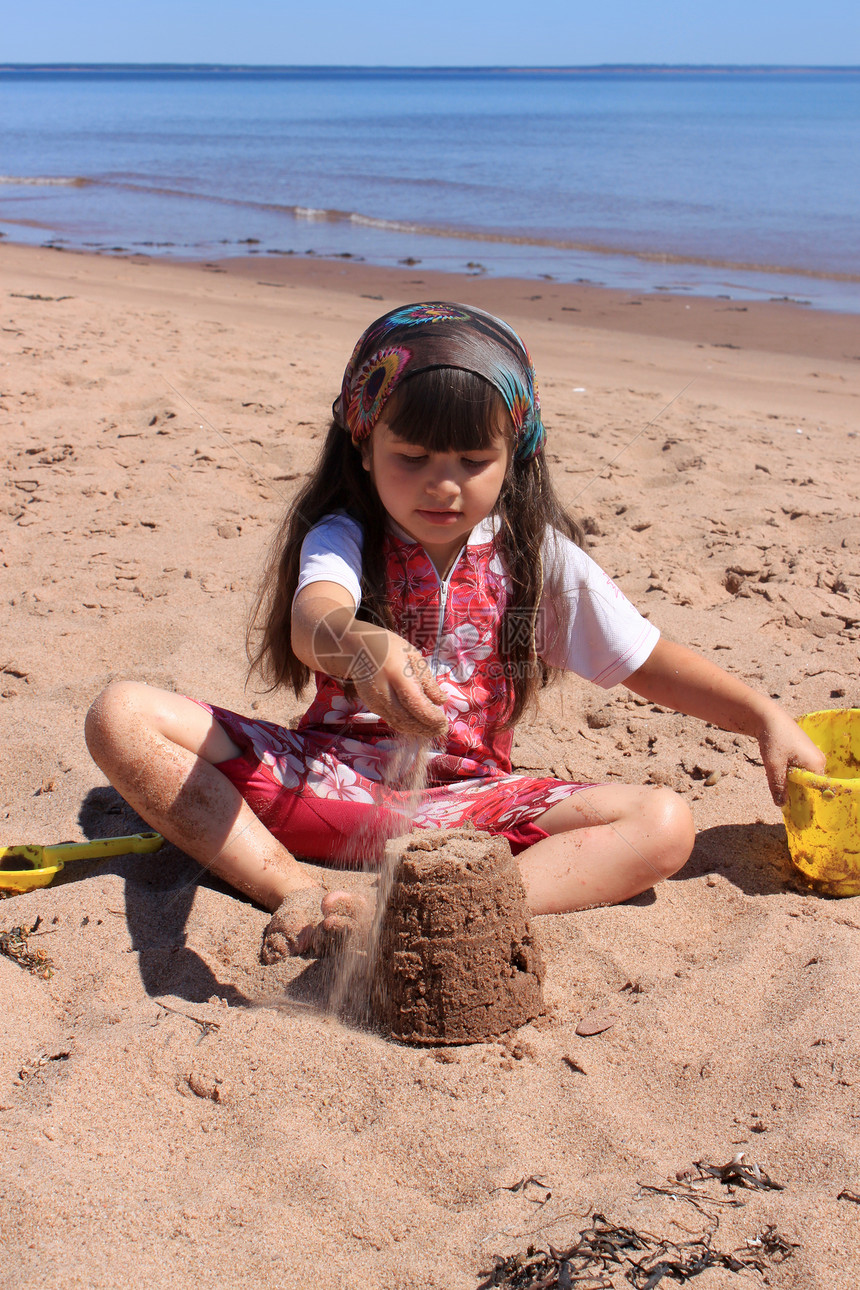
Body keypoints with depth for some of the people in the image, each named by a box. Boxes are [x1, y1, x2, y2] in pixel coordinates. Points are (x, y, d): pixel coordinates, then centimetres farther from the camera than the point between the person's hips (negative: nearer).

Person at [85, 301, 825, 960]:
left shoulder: (536, 554, 1)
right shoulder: (343, 537, -6)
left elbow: (648, 661, 7)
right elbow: (312, 616, -30)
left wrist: (765, 717, -4)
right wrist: (354, 644, -55)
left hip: (466, 803, 1)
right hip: (330, 777, 0)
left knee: (664, 825, -23)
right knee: (123, 717, -18)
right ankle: (294, 890, -30)